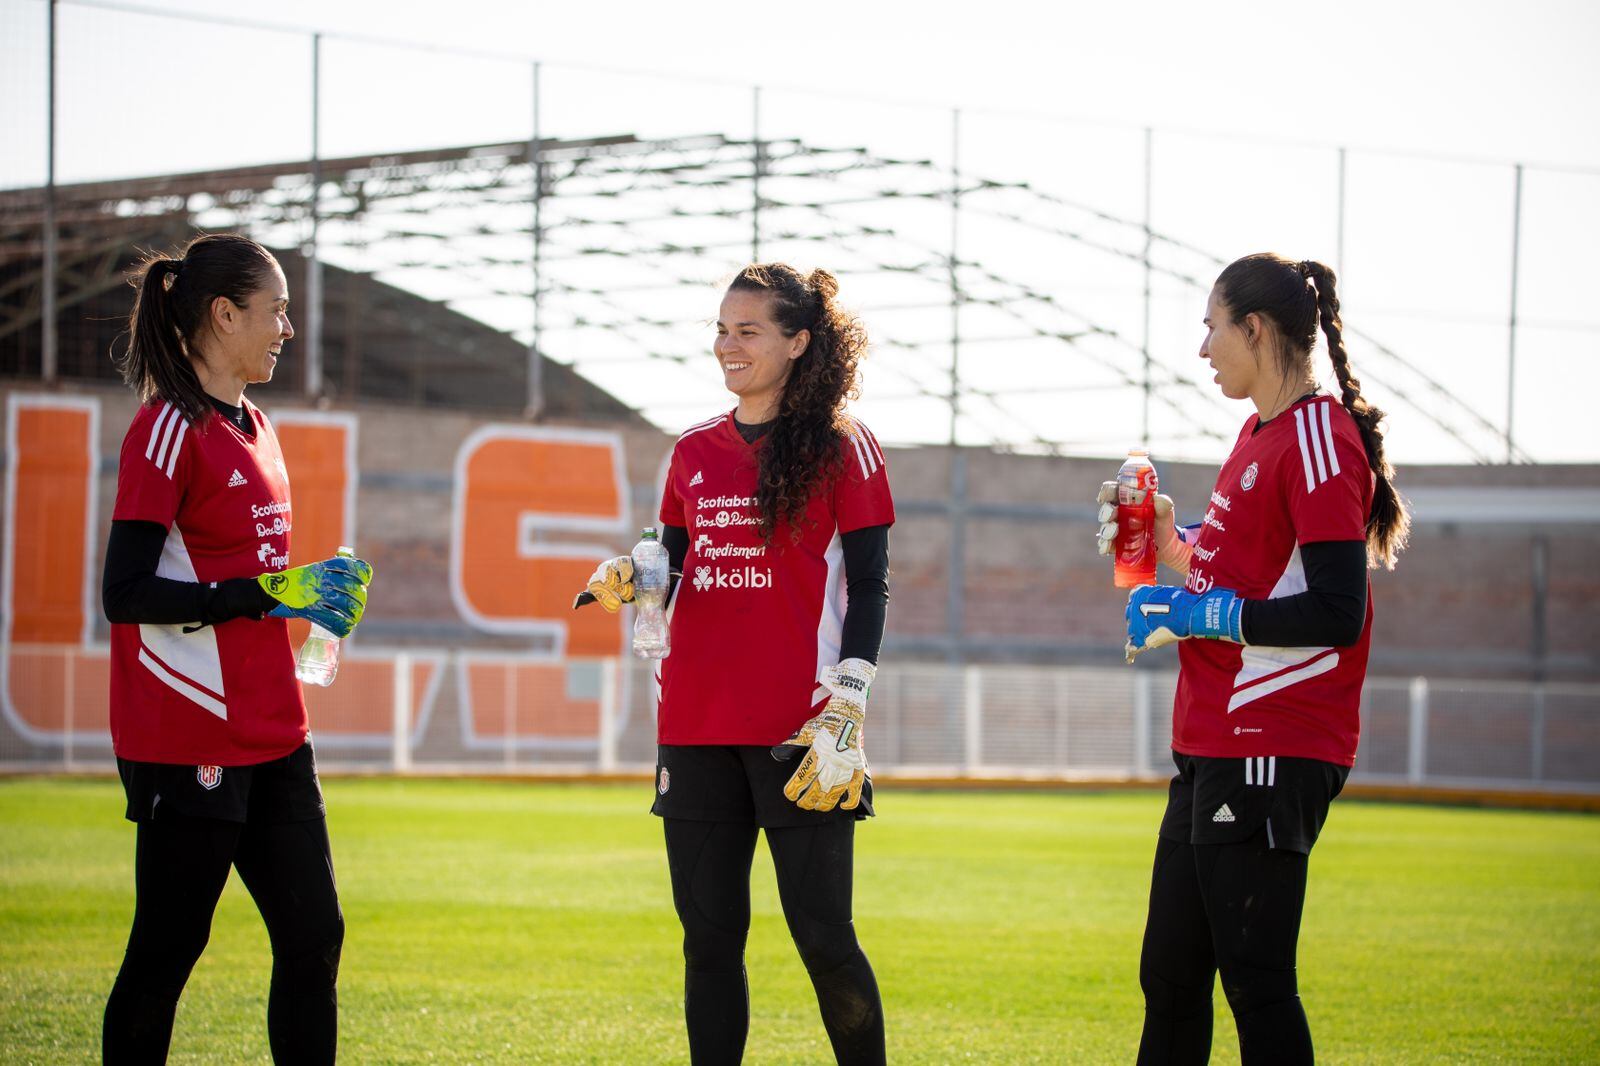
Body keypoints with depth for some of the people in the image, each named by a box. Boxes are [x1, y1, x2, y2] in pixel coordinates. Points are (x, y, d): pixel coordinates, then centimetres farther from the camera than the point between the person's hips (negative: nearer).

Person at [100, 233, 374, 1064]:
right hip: (188, 739, -9)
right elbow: (125, 592, -19)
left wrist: (310, 595, 6)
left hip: (271, 738, 9)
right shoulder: (170, 428, -12)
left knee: (312, 938, 6)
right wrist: (269, 592, -20)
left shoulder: (253, 429, 15)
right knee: (165, 950, -1)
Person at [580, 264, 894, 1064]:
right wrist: (628, 578, -5)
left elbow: (869, 586, -3)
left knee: (821, 936, -5)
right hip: (696, 727, 5)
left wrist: (844, 714, -11)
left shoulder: (841, 449, 0)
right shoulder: (694, 452, 14)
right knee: (709, 933, 6)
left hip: (797, 729, -5)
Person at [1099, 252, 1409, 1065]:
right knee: (1168, 977, 15)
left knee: (1253, 980, -8)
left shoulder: (1318, 436, -14)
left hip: (1272, 754, -10)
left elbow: (1336, 611, -21)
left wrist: (1197, 614, -17)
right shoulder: (1260, 434, 16)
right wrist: (1173, 542, 14)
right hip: (1210, 748, 10)